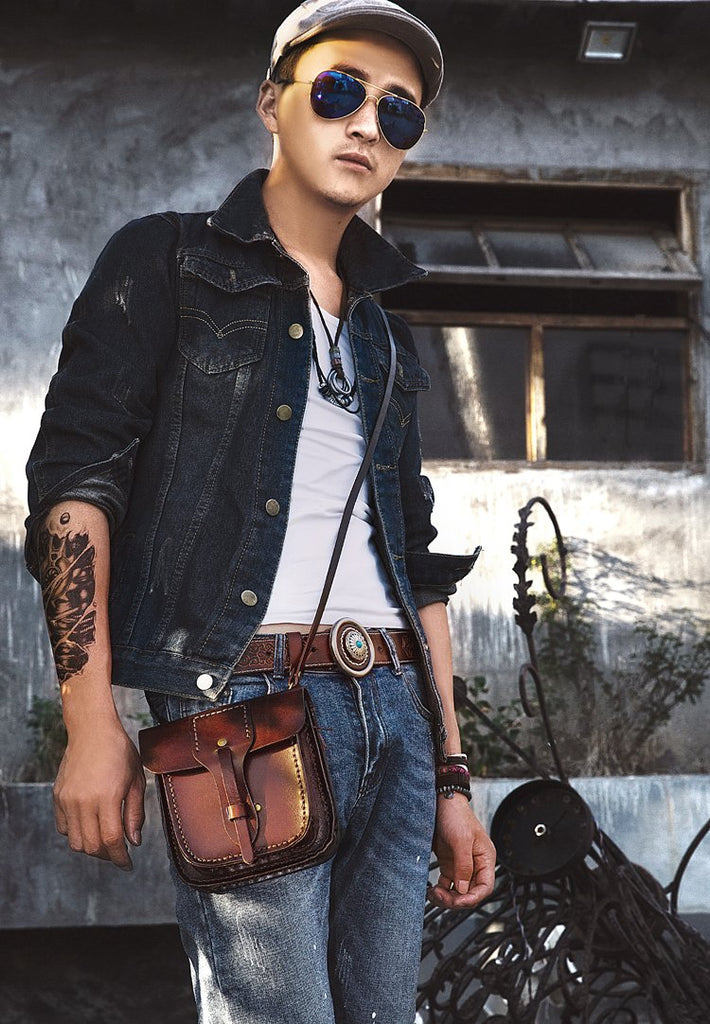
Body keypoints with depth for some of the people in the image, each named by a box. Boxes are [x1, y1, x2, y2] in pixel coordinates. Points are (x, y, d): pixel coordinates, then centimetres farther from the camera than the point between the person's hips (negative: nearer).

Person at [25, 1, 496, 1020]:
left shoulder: (382, 336, 24)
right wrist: (91, 720, -14)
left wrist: (450, 778, 17)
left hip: (394, 715, 6)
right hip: (246, 705, -6)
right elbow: (75, 472, -4)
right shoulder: (168, 263, 6)